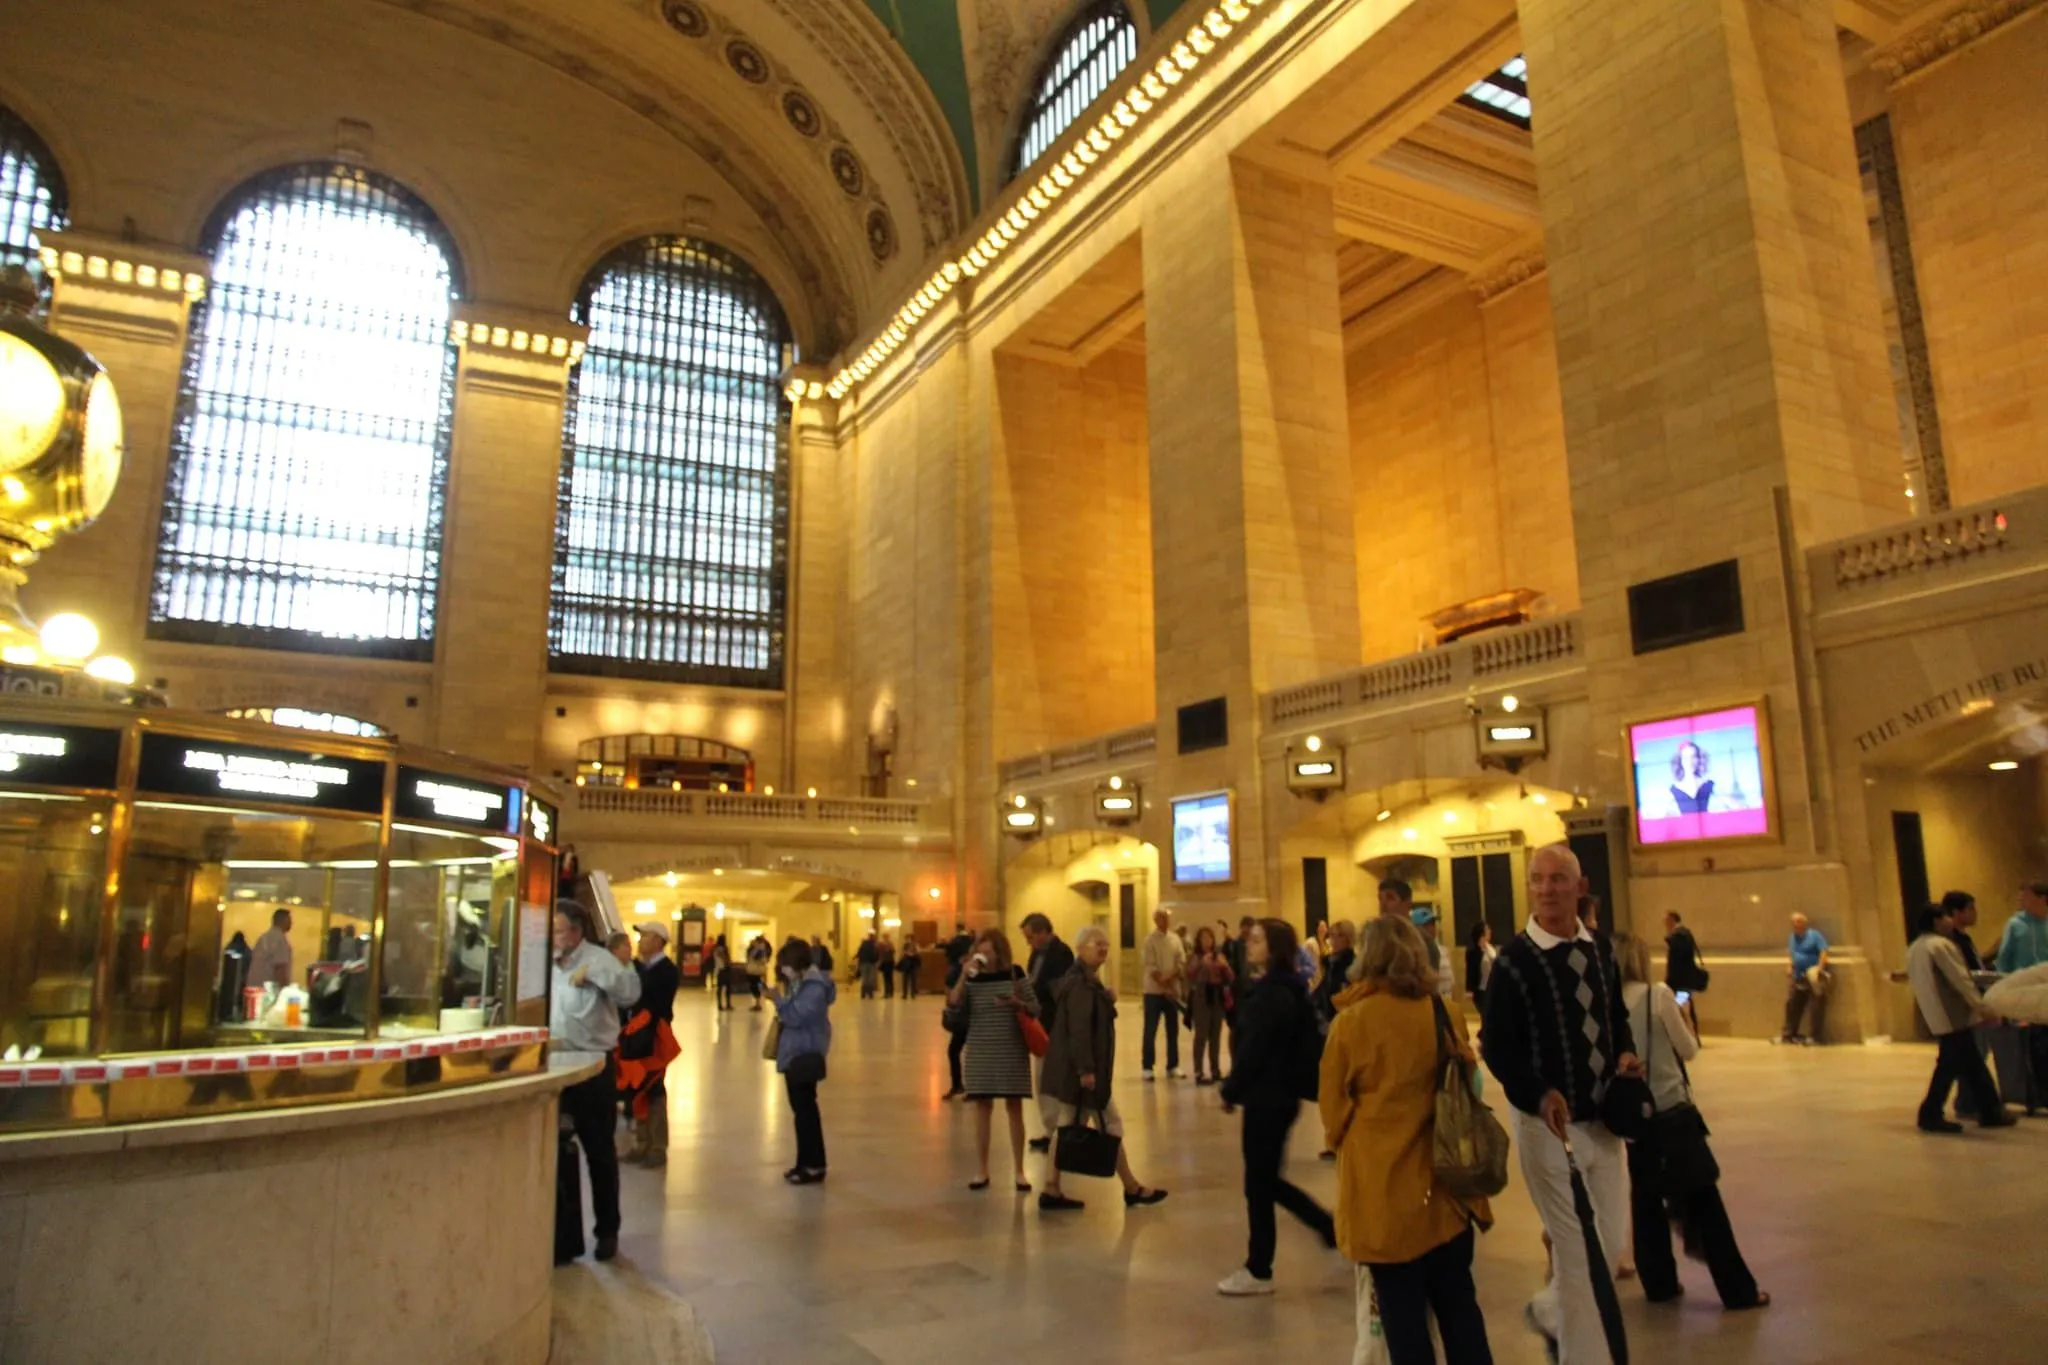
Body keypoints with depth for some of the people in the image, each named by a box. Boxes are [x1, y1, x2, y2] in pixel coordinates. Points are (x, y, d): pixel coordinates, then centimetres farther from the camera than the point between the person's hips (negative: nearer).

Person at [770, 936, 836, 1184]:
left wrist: (778, 999, -15)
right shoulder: (802, 982, 12)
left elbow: (795, 1016, -24)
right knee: (801, 1108, 14)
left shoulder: (814, 987, -20)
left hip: (804, 1055, -10)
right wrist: (781, 999, 4)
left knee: (805, 1109, -5)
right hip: (795, 1053, 10)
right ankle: (805, 1162, 22)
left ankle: (814, 1166, 2)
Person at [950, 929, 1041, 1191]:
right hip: (980, 1051, 1)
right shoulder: (972, 978, -2)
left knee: (1014, 1108, 4)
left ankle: (1019, 1171, 13)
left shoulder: (1016, 974, -4)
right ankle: (982, 1171, 15)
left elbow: (1035, 1009, -2)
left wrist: (1016, 1003, -21)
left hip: (1012, 1050, -1)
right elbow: (954, 1006, -13)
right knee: (982, 1109, 4)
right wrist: (963, 977, -22)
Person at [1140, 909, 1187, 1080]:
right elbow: (1150, 967, -12)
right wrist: (1163, 986, -17)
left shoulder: (1175, 939, 7)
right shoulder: (1150, 940, -6)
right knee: (1150, 1031, 0)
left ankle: (1173, 1066, 18)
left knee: (1173, 1030, 9)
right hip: (1154, 991, -4)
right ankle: (1148, 1067, 5)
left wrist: (1170, 978, -16)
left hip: (1173, 991, 4)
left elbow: (1182, 963, 1)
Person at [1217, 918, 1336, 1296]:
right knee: (1266, 1180, 20)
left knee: (1258, 1185, 3)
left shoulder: (1272, 995, -21)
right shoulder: (1285, 989, 10)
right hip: (1278, 1094, 10)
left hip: (1267, 1098, -10)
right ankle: (1332, 1228, 27)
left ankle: (1258, 1272, 16)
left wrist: (1230, 1091, -9)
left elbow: (1252, 1050, -21)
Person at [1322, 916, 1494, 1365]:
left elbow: (1334, 1109, -3)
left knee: (1401, 1310, 9)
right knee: (1458, 1303, 18)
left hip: (1381, 1186, -3)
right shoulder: (1448, 1016, -6)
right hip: (1443, 1181, 3)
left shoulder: (1351, 1021, -13)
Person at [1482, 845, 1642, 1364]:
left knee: (1612, 1243, 13)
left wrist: (1625, 1053, -3)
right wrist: (1539, 1095, -27)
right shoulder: (1513, 959, -13)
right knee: (1575, 1249, 2)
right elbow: (1497, 1047, -12)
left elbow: (1616, 1017, 18)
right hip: (1546, 1122, -6)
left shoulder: (1599, 950, 4)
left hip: (1604, 1119, 6)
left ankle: (1551, 1311, 39)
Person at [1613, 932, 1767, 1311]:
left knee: (1645, 1197, 14)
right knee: (1703, 1197, 5)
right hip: (1671, 1107, -4)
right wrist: (1682, 1021, 14)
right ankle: (1738, 1290, 13)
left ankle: (1659, 1284, 20)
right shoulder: (1658, 995, -11)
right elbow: (1689, 1050, -4)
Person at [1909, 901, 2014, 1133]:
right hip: (1952, 1016, -9)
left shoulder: (1914, 948, 14)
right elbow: (1960, 980, -17)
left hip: (1936, 1016, 9)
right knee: (1950, 1066, -5)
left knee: (1972, 1065, 16)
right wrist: (1982, 1007, -12)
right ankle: (1931, 1114, -2)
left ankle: (1990, 1111, 23)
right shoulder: (1941, 944, -14)